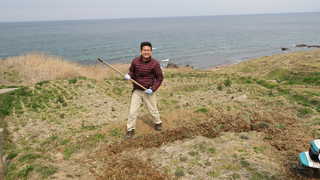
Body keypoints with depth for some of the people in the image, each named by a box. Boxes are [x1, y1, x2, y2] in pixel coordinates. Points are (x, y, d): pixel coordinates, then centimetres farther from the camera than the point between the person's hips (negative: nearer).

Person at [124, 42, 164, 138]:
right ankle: (130, 130, 16)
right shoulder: (135, 61, -7)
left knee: (153, 109, 15)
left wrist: (153, 89, -14)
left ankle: (158, 123, 42)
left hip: (148, 91, -1)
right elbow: (131, 72, 10)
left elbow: (160, 78, -5)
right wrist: (128, 76, -14)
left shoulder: (155, 63, -13)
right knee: (132, 111, 0)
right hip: (137, 90, 2)